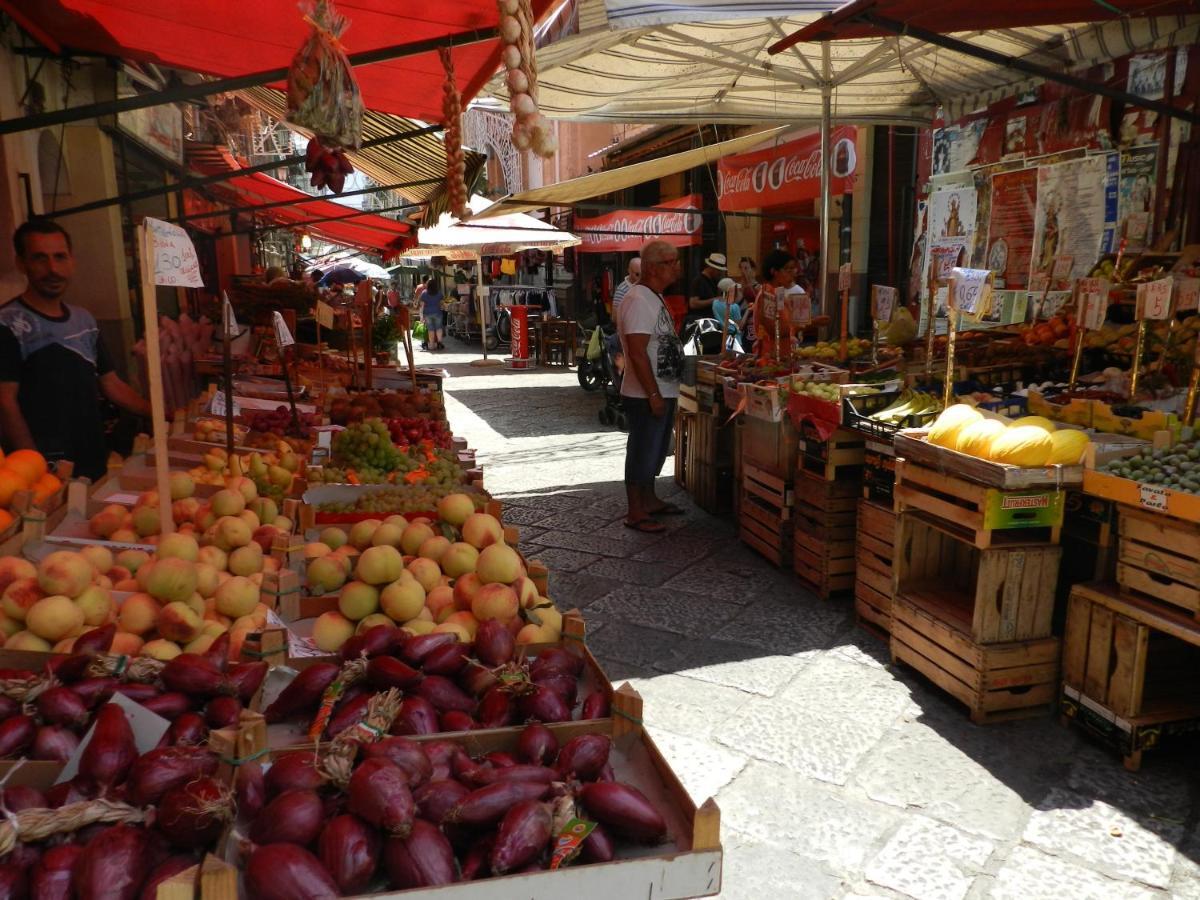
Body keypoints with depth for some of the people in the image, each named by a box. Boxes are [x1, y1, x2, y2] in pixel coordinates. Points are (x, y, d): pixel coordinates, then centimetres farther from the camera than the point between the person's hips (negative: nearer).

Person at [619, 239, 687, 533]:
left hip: (662, 392, 10)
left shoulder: (655, 298, 13)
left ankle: (649, 501, 34)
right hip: (645, 396, -10)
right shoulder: (639, 300, -19)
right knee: (642, 452, -1)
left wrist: (663, 393, 18)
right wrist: (653, 395, -23)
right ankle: (635, 514, 9)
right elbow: (637, 352, -24)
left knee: (654, 450, 20)